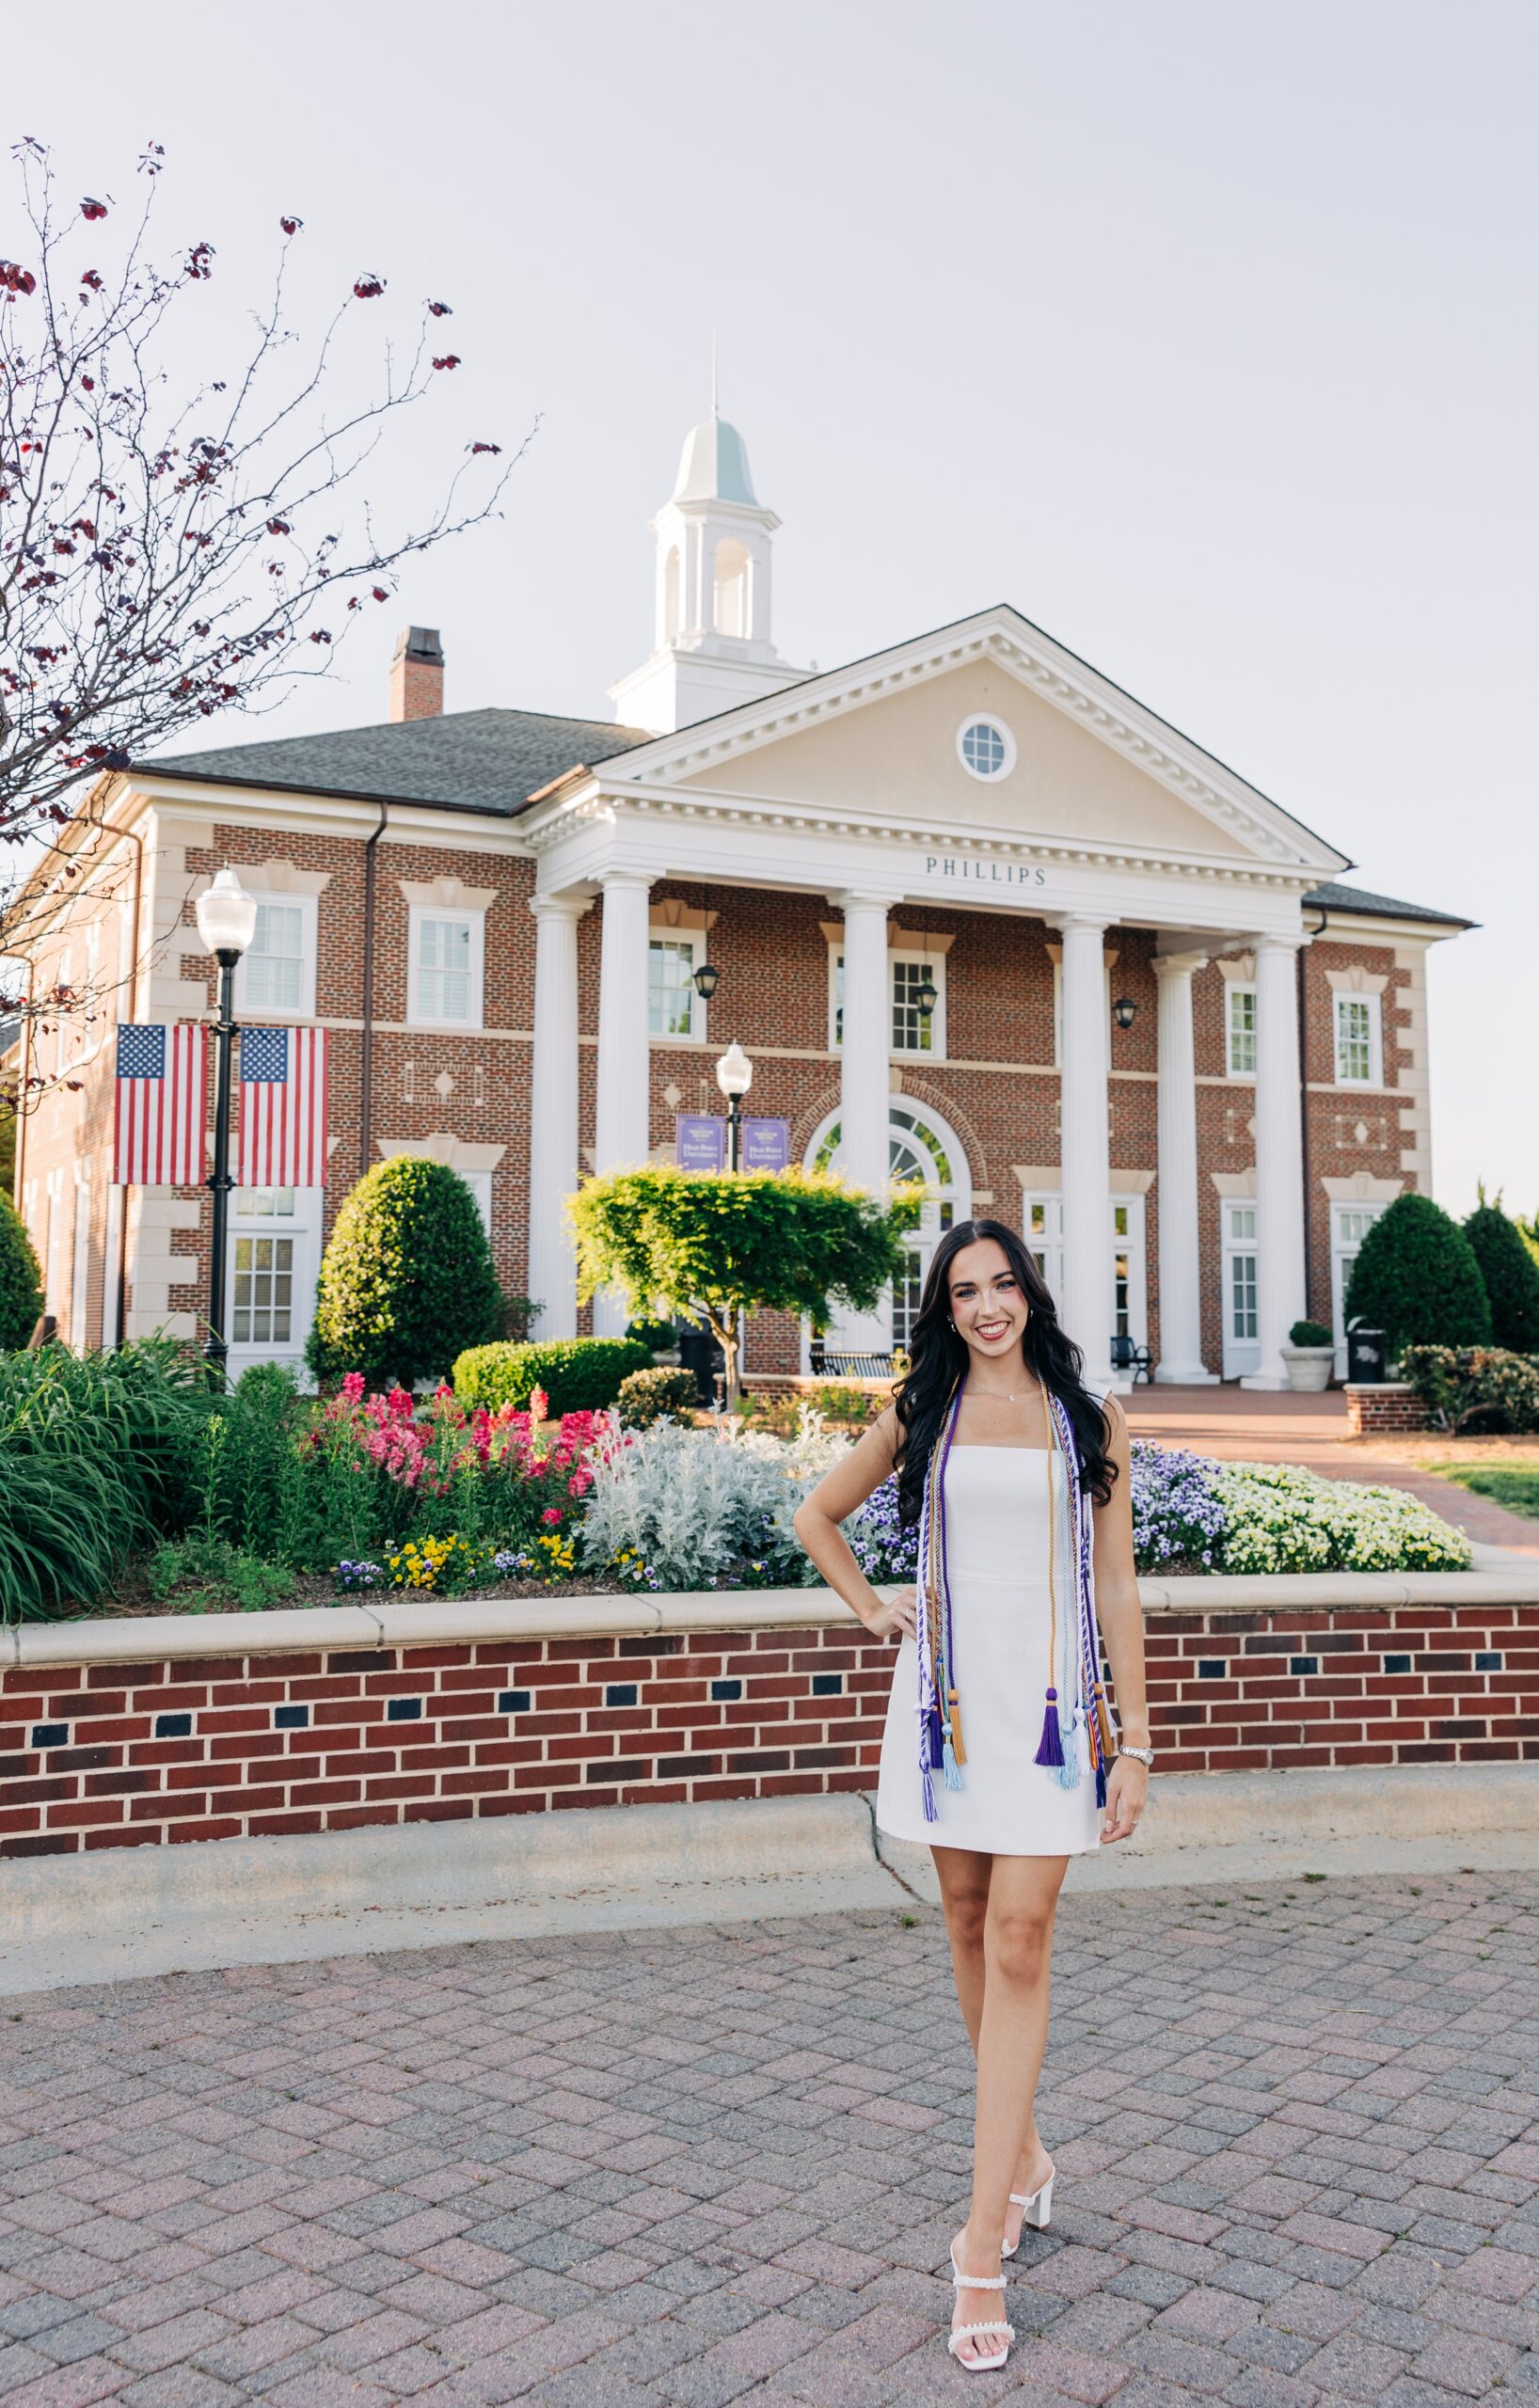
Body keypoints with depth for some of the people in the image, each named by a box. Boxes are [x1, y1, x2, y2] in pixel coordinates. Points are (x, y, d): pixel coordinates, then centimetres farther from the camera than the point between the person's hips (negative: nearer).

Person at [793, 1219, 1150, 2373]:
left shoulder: (1092, 1419, 4)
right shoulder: (921, 1413, 8)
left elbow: (1116, 1585, 2)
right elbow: (818, 1515, 21)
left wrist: (1135, 1743, -1)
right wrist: (872, 1608, 8)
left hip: (1053, 1701, -2)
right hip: (951, 1695, 2)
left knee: (1019, 1939, -7)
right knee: (971, 1928, 11)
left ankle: (984, 2241, -4)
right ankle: (1022, 2154, 31)